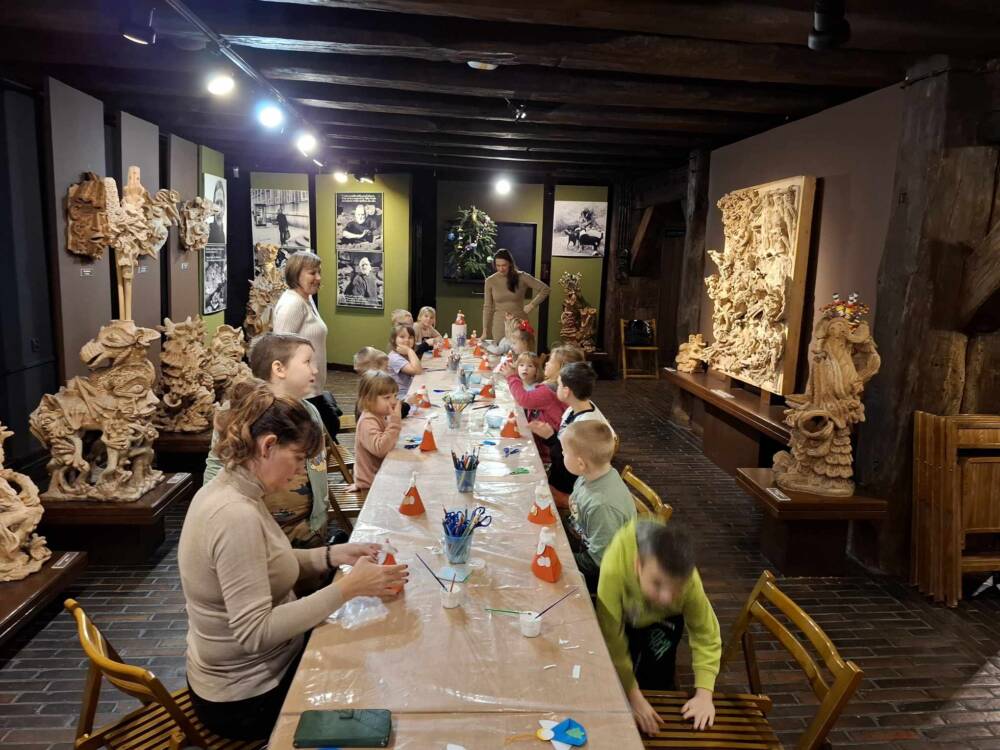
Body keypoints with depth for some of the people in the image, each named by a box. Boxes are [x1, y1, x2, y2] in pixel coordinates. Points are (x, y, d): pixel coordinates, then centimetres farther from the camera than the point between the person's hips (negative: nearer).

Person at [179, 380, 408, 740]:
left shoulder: (224, 490, -1)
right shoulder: (236, 515, -31)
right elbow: (255, 632, -31)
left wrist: (331, 555, -3)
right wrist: (347, 587, -30)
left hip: (241, 672, 8)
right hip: (248, 698, -8)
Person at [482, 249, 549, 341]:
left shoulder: (521, 277, -5)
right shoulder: (490, 281, -2)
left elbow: (545, 289, -1)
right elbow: (487, 307, 2)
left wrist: (531, 305, -7)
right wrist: (485, 331, -1)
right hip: (499, 326, 1)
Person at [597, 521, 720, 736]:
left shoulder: (690, 581, -38)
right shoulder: (614, 570, -48)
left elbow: (706, 634, -24)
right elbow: (611, 639, -42)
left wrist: (704, 694, -30)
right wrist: (634, 697, -39)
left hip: (662, 621, 1)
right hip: (622, 619, -1)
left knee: (658, 678, -3)